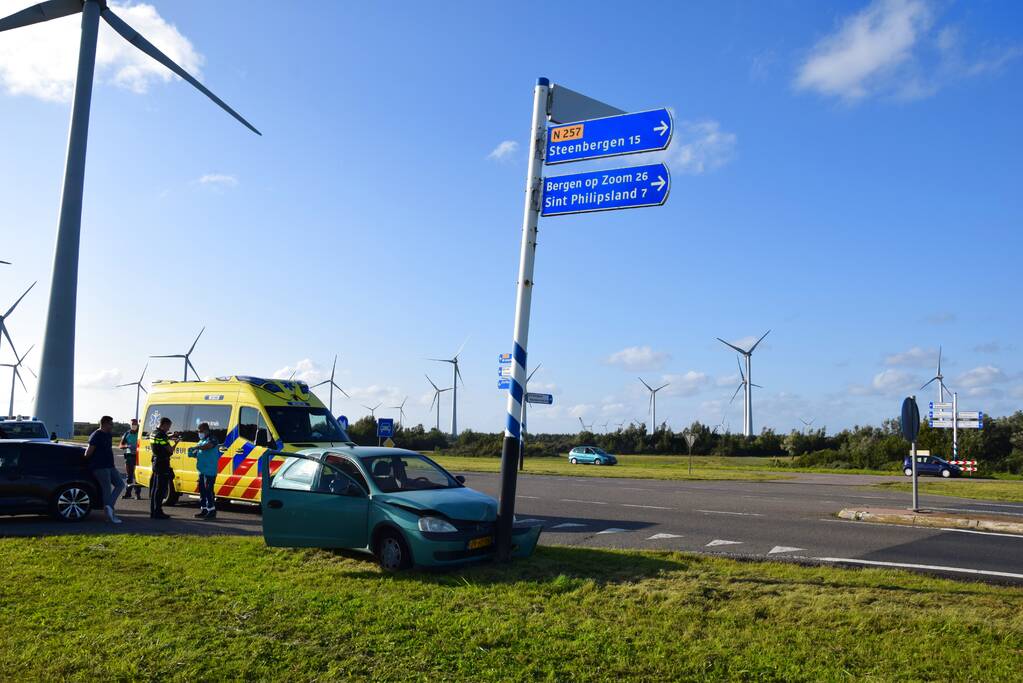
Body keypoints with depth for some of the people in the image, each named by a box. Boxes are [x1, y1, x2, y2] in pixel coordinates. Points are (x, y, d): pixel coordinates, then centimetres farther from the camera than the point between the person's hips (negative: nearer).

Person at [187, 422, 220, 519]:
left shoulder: (212, 440, -7)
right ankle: (204, 510, 20)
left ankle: (212, 511, -8)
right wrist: (192, 454, 2)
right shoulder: (201, 441, 20)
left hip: (210, 471, -9)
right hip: (202, 471, 9)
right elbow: (199, 453, 23)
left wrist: (195, 447, -30)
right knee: (202, 490, 12)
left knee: (208, 490, -10)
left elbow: (208, 446, -29)